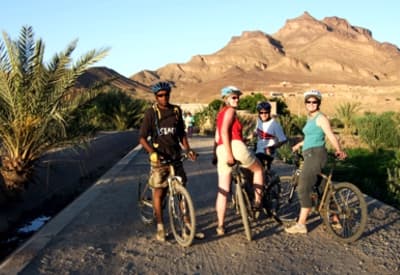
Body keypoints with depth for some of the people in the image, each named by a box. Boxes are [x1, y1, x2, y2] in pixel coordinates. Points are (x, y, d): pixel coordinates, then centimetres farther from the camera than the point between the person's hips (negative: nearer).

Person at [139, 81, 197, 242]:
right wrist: (152, 152, -25)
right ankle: (160, 227, 11)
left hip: (176, 157, 3)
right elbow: (142, 137, -9)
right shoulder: (151, 113, -5)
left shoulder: (176, 111, 7)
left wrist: (188, 150, 0)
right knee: (159, 192, 2)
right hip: (159, 158, -3)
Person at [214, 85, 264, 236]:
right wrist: (229, 154, -20)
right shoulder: (230, 111, -1)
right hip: (235, 146, -8)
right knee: (258, 168, 21)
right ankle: (257, 200, 22)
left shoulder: (221, 113, 26)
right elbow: (224, 132, -15)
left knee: (223, 191, 6)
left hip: (221, 150, 8)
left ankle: (220, 226, 7)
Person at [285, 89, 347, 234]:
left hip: (316, 154, -10)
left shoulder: (321, 118, -8)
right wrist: (299, 145, 42)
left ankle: (301, 225, -8)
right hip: (310, 155, 10)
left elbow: (331, 135, -20)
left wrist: (338, 150, -33)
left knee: (303, 189, -12)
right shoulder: (310, 118, 18)